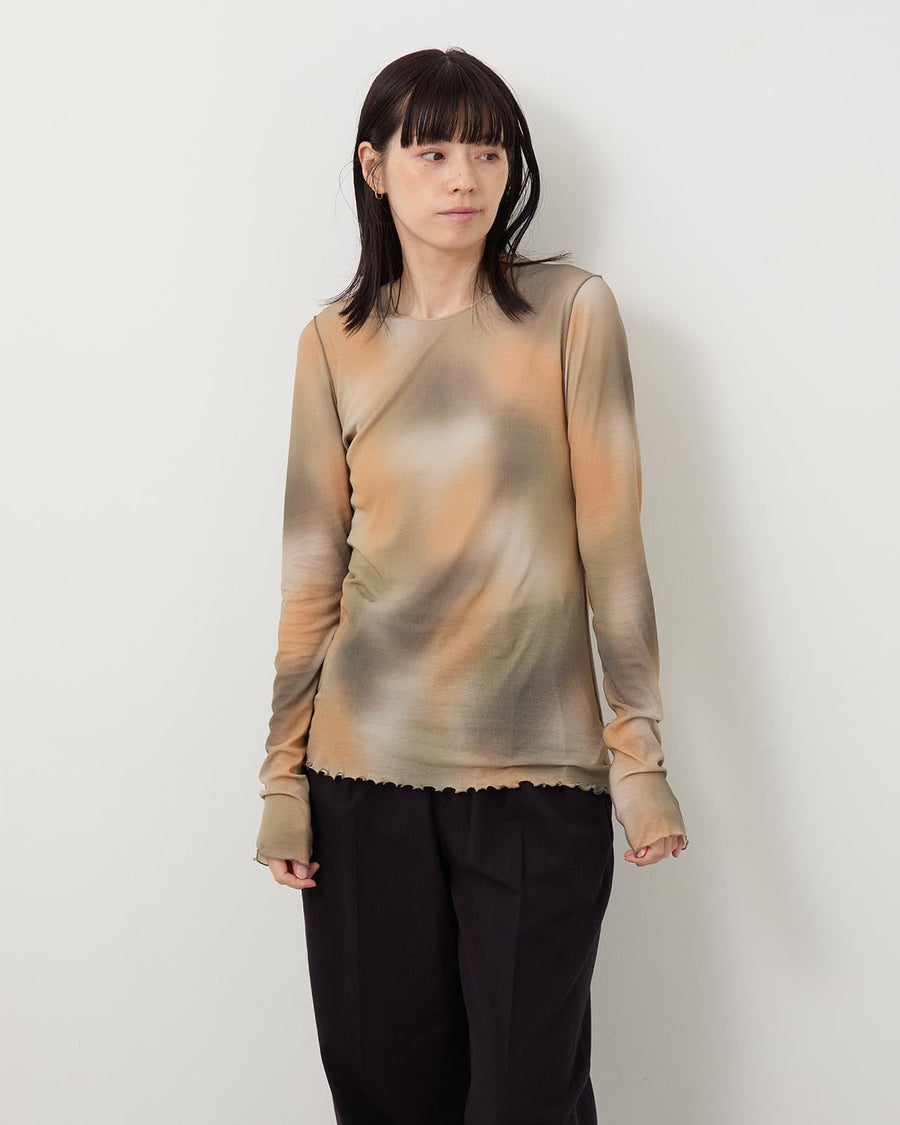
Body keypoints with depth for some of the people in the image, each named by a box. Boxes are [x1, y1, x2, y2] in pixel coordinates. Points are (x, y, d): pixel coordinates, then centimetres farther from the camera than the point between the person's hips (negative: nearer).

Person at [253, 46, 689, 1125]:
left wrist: (638, 747, -4)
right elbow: (312, 569, 7)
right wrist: (282, 773, 6)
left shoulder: (570, 309, 0)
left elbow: (610, 539, -2)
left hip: (538, 766, -2)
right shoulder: (334, 341, 6)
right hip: (365, 763, 2)